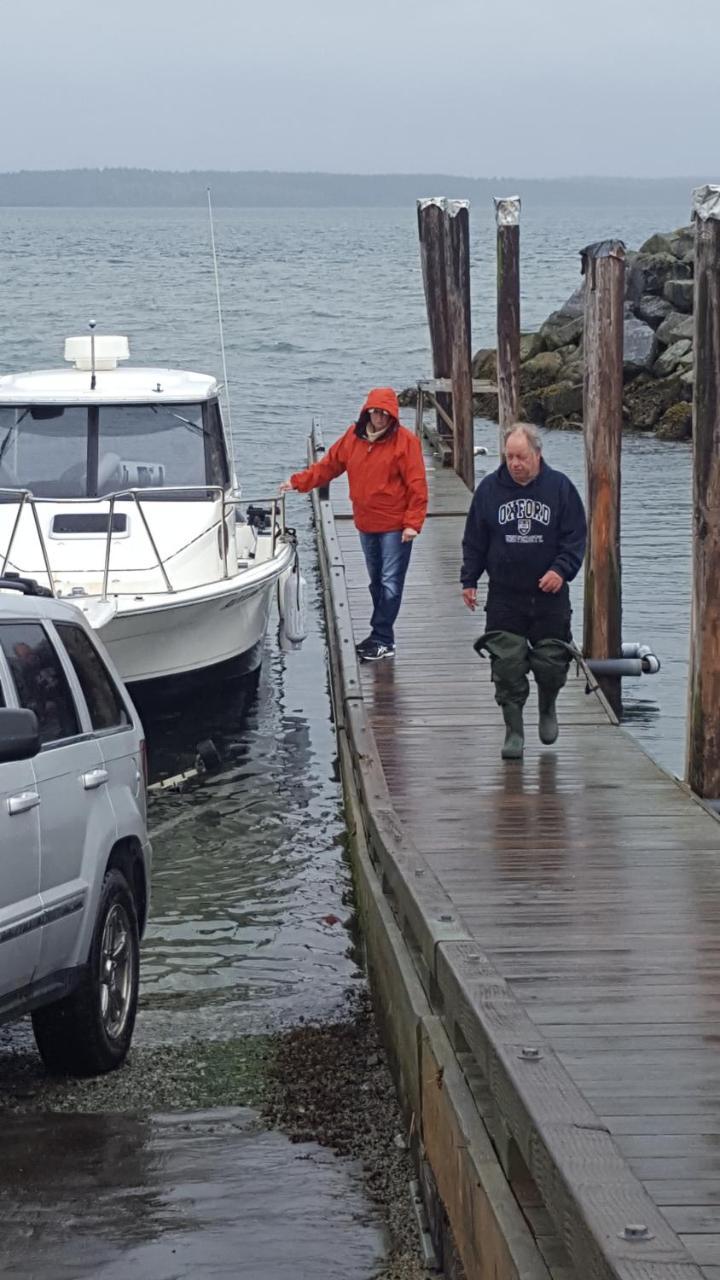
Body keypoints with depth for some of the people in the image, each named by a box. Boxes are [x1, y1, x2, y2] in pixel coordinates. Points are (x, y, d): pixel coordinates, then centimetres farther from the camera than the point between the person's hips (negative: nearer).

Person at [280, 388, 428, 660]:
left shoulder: (405, 441, -11)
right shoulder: (353, 436, 5)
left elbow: (416, 484, -12)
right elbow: (329, 465, 14)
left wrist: (412, 523, -17)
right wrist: (298, 482, 8)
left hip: (395, 526, -6)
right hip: (366, 525, 6)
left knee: (390, 583, -5)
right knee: (376, 581, 13)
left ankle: (382, 640, -1)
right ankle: (381, 636, 21)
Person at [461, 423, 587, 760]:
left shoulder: (559, 487, -2)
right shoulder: (489, 488, 1)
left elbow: (576, 536, 0)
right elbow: (474, 540, 8)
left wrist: (561, 569, -15)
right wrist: (469, 580, 4)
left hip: (549, 595, 0)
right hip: (504, 596, 0)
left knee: (551, 663, 4)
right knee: (507, 666, -5)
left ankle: (547, 708, 34)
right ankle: (514, 731, 5)